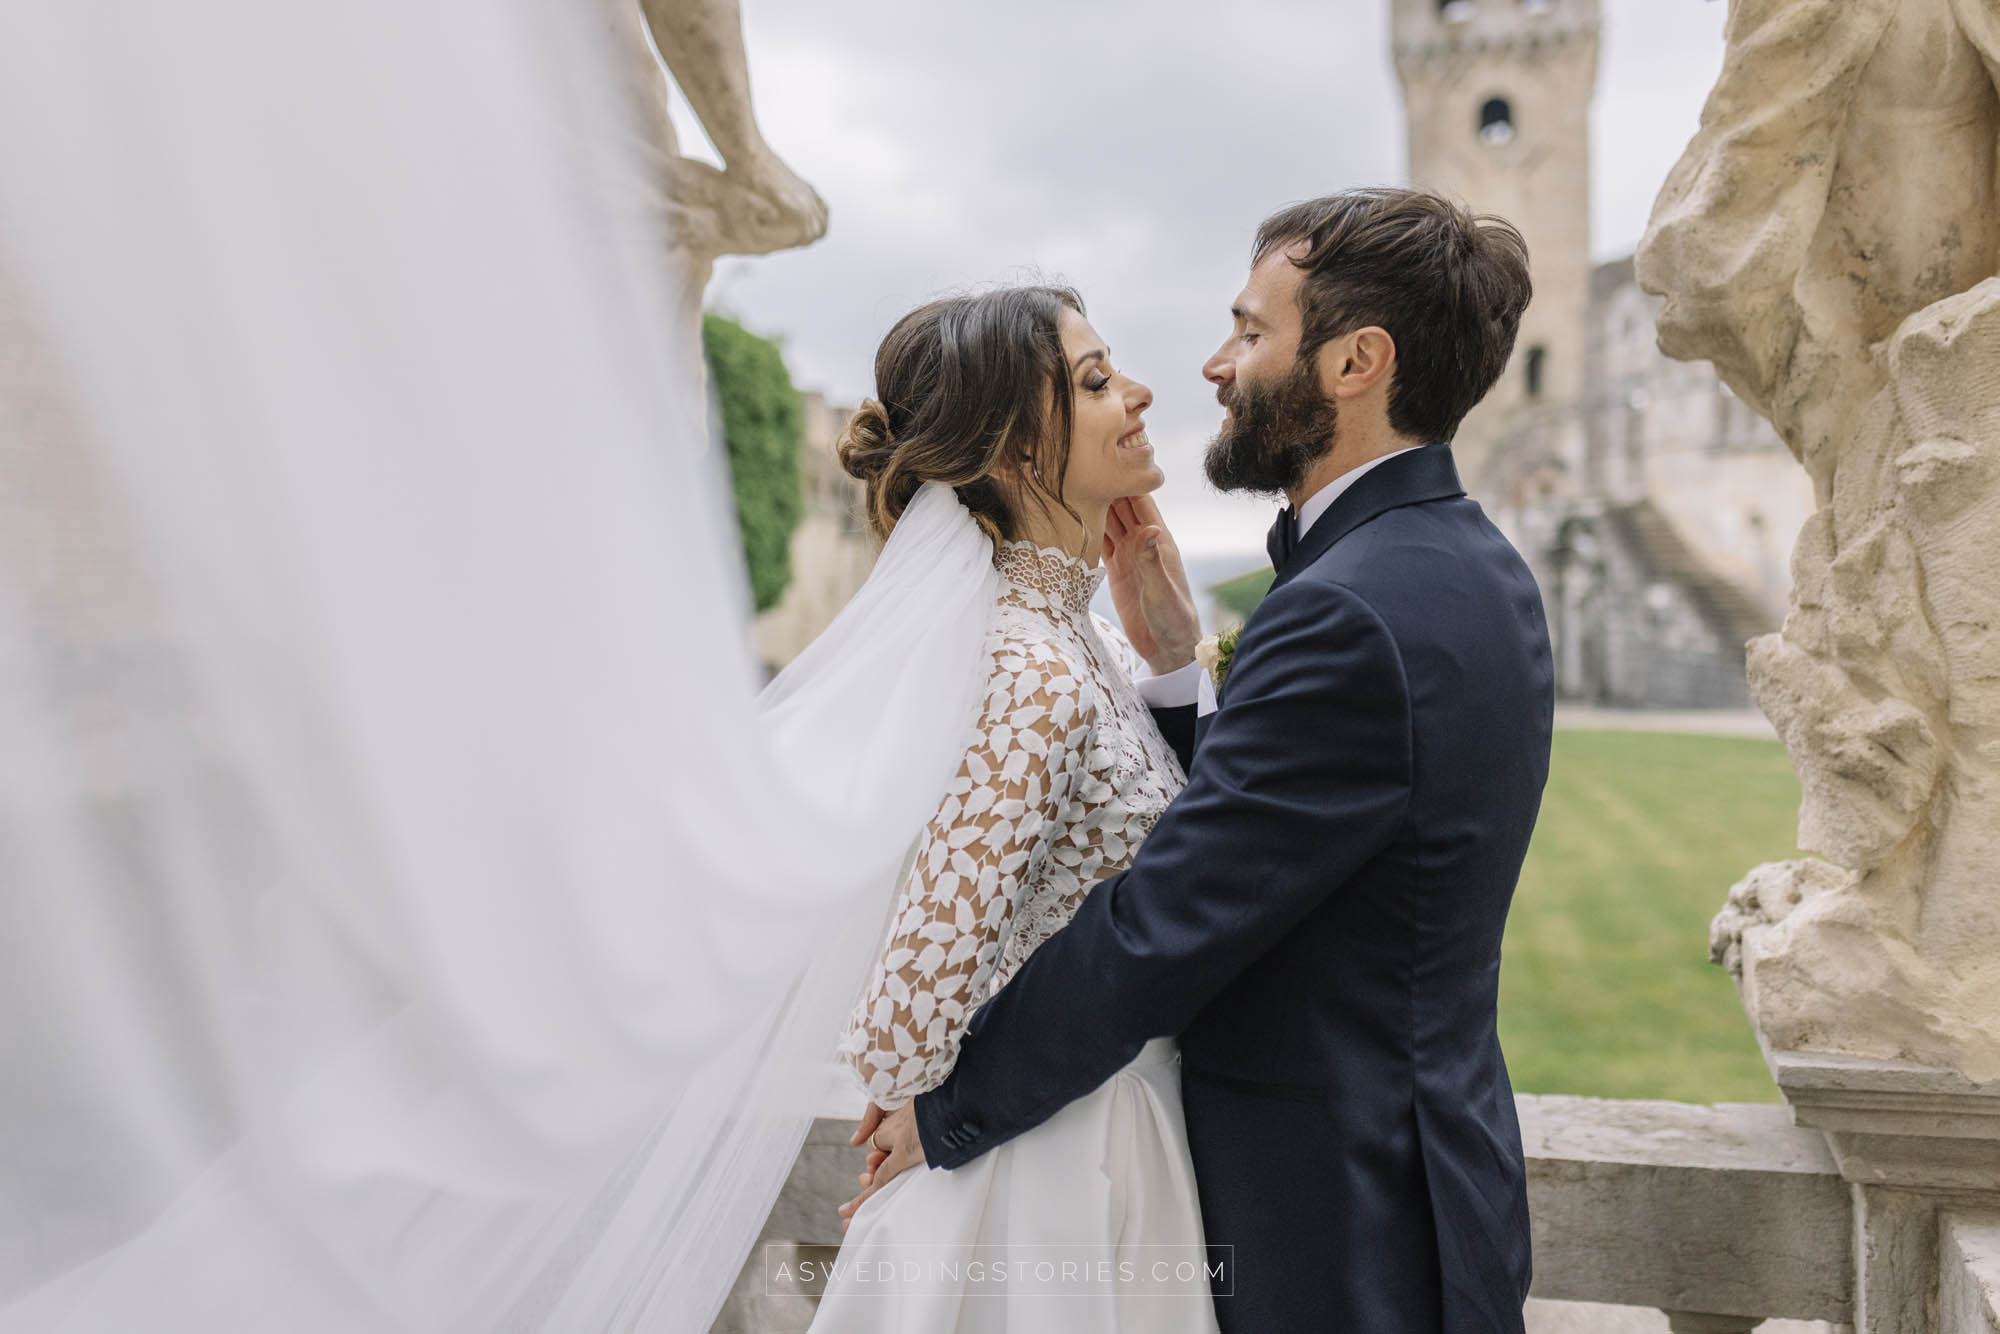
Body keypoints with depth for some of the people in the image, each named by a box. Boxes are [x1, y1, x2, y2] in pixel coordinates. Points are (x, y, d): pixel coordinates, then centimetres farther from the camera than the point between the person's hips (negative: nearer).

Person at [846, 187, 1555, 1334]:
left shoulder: (1347, 615, -26)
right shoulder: (1471, 564, 5)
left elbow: (1154, 931, -23)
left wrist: (947, 1111, -11)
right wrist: (1175, 658, -6)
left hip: (1338, 1239, -9)